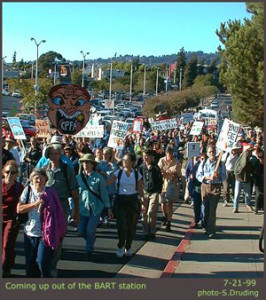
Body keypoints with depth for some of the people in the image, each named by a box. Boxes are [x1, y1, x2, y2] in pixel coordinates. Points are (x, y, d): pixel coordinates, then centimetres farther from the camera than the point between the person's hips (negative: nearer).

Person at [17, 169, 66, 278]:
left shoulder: (50, 193, -4)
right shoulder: (28, 191, 1)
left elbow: (56, 213, -1)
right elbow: (19, 209, -5)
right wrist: (35, 204, -15)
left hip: (45, 233, -3)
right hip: (30, 232, 3)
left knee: (42, 261, -9)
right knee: (30, 262, 12)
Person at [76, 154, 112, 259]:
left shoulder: (98, 177, -6)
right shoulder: (78, 177, 1)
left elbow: (104, 193, 0)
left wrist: (108, 208, 2)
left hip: (95, 207, -3)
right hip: (83, 207, 3)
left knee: (90, 231, -7)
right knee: (81, 231, 4)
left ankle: (89, 250, 16)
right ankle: (91, 243, 35)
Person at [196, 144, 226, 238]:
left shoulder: (221, 163, 2)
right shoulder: (203, 163, 6)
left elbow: (224, 176, 0)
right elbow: (198, 175, 0)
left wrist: (218, 175, -21)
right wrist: (208, 177, -15)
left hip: (216, 187, -2)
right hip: (205, 187, 2)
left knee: (212, 210, -8)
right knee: (206, 209, 7)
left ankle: (211, 231, -4)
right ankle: (207, 228, 21)